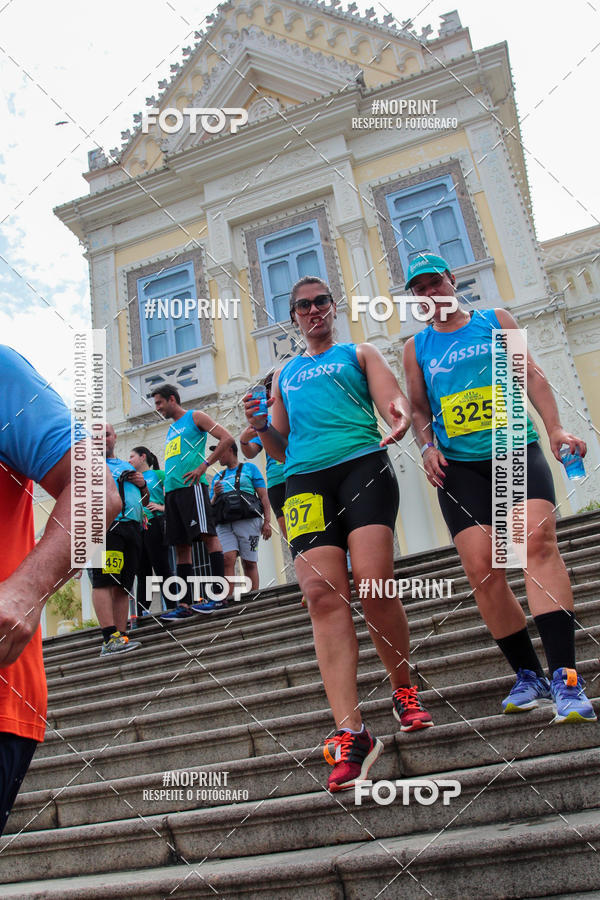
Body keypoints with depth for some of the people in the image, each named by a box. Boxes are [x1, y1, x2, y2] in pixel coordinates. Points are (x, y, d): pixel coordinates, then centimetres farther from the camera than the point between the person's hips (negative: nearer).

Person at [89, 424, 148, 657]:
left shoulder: (128, 467, 28)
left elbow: (144, 501, 29)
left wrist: (143, 485, 11)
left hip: (132, 528, 6)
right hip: (104, 526, -6)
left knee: (123, 586, 3)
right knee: (104, 581, -16)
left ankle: (121, 637, 4)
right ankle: (110, 638, -21)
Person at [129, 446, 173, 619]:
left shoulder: (158, 474, 5)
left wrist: (162, 507, -16)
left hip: (154, 525, -6)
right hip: (136, 527, 6)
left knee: (162, 567, -7)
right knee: (142, 572, 7)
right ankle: (142, 612, 8)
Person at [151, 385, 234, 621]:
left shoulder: (195, 417, 5)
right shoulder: (171, 430, 27)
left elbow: (227, 439, -6)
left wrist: (204, 465, -12)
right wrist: (166, 485, 15)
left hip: (191, 486, -8)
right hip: (172, 491, 8)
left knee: (208, 535, -13)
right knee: (181, 546, 4)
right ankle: (185, 604, 4)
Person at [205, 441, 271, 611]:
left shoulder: (249, 468, 14)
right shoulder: (218, 477, 27)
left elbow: (263, 496, 5)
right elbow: (211, 506, 26)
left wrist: (267, 521, -6)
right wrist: (215, 495, 4)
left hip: (247, 520, -3)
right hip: (224, 524, 3)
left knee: (249, 562, -8)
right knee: (227, 559, -15)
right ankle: (222, 599, -26)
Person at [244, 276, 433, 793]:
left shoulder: (359, 354, 21)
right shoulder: (284, 375, 30)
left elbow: (391, 400, 4)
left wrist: (400, 413, -21)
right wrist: (262, 428, 4)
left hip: (362, 463, -2)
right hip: (305, 478, 3)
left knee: (374, 583, -18)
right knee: (323, 593, -14)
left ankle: (404, 691, 9)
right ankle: (351, 733, -16)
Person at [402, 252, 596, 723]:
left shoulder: (497, 320, 14)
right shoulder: (416, 346, 16)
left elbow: (531, 375, 7)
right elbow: (419, 407, 16)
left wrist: (556, 427, -7)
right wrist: (428, 446, -4)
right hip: (459, 465, 1)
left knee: (537, 540, -23)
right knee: (481, 568, -9)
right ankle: (528, 675, 7)